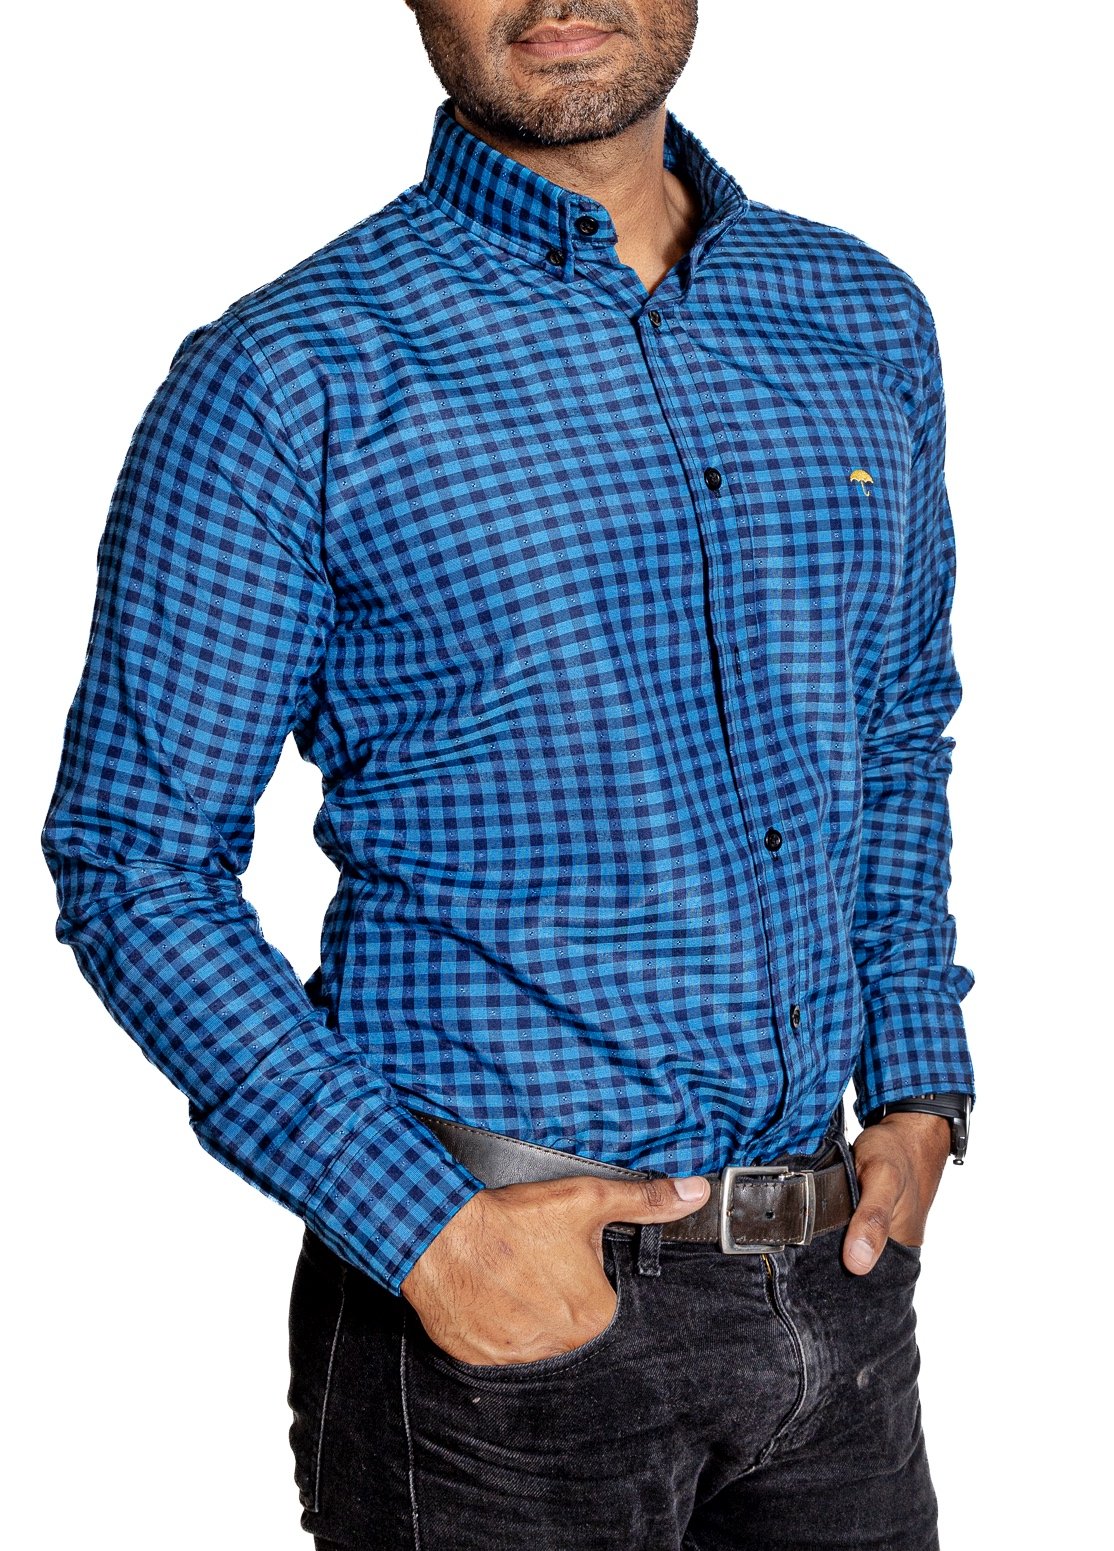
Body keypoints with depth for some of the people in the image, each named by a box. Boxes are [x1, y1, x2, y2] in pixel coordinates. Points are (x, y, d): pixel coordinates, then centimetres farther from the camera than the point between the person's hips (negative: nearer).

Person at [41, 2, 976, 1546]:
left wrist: (921, 1092, 6)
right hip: (497, 1298, -5)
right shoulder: (285, 380, -10)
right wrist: (426, 1229, -16)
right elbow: (135, 866, -9)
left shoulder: (864, 320, 6)